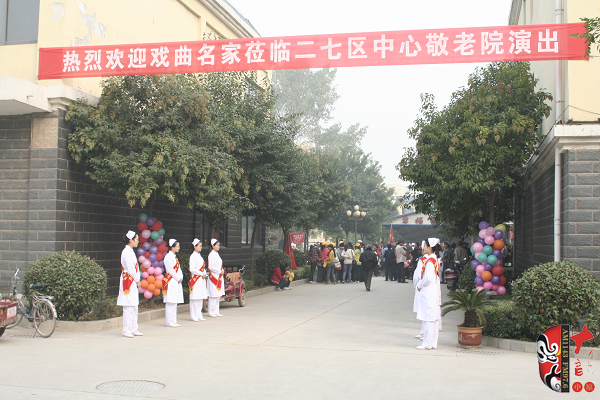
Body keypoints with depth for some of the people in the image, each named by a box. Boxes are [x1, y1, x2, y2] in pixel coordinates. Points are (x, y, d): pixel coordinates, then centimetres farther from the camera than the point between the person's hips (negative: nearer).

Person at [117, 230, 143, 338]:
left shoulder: (131, 252, 15)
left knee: (134, 307, 11)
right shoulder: (126, 252, -15)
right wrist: (137, 280, -7)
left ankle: (133, 329, 17)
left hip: (133, 282, 10)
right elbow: (130, 269, -17)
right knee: (128, 307, -6)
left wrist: (137, 280, 8)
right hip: (128, 281, -10)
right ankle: (126, 330, -1)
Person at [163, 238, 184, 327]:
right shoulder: (168, 256, -11)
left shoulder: (174, 257, 18)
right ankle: (170, 322, -5)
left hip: (177, 281, 10)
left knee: (174, 302, 10)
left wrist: (181, 277, 2)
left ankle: (173, 321, 14)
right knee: (170, 302, -8)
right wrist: (178, 278, -11)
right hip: (171, 281, -9)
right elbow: (170, 270, -16)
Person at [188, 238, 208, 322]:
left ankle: (199, 315, 16)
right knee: (195, 298, -5)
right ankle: (194, 316, 1)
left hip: (201, 279, 9)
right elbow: (192, 269, -16)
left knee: (201, 298, 10)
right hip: (195, 279, -9)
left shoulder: (199, 256, 16)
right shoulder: (193, 256, -10)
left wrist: (205, 274, 4)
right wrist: (202, 274, -14)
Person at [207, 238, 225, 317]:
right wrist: (220, 271, -14)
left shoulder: (217, 254, 15)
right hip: (213, 276, -9)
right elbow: (211, 267, -18)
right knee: (213, 295, -6)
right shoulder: (211, 255, -12)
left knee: (218, 295, 10)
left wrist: (222, 271, 5)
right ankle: (211, 312, 1)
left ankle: (216, 312, 16)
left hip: (219, 277, 9)